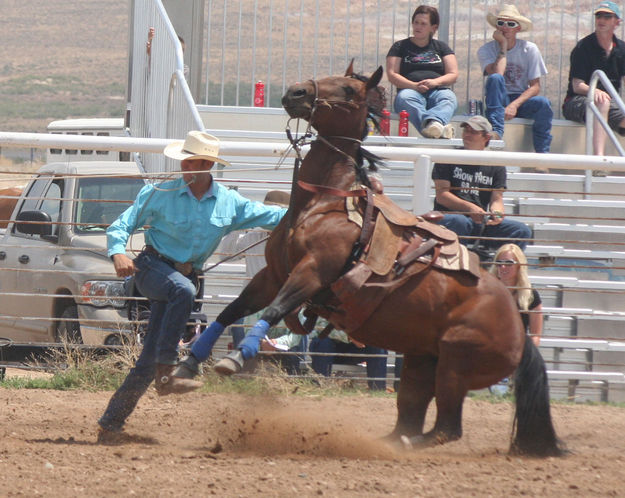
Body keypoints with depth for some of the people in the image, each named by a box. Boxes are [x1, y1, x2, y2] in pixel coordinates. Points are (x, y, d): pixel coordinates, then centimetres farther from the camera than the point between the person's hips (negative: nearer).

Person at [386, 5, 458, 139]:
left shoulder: (441, 47, 23)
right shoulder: (400, 47, 20)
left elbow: (453, 75, 13)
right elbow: (392, 75, 7)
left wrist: (435, 82, -9)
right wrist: (414, 85, -11)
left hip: (438, 90, 1)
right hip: (411, 90, -1)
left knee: (448, 97, -35)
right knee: (404, 98, -38)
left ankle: (433, 121, -71)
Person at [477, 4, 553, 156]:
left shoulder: (529, 49, 0)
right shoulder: (486, 50, -1)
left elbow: (535, 87, -5)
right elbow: (496, 75, -21)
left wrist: (514, 105, -21)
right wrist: (503, 46, -13)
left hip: (521, 100, 1)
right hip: (498, 101, -1)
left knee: (543, 103, -31)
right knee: (495, 78, -32)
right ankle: (496, 133, -43)